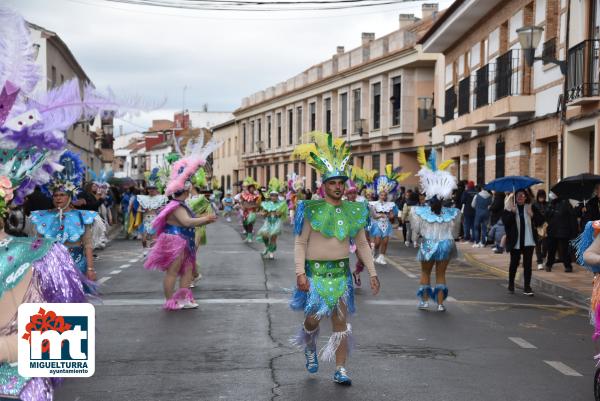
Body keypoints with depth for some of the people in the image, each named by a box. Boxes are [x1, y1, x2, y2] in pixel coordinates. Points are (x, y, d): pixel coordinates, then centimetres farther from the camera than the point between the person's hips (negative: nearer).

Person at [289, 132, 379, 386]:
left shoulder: (353, 211, 6)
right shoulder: (312, 210, -6)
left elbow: (362, 244, 12)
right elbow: (300, 243, -6)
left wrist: (372, 272, 7)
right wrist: (300, 272, -16)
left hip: (341, 272, 3)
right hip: (316, 271, -3)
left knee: (341, 321, 3)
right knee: (315, 315, -8)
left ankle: (340, 369, 11)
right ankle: (309, 346, 27)